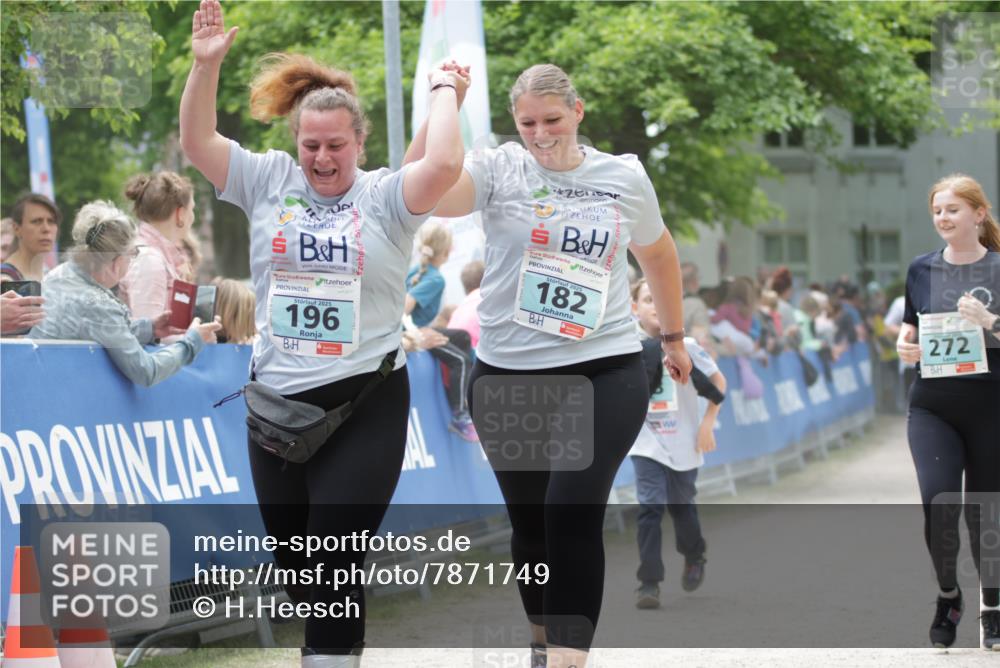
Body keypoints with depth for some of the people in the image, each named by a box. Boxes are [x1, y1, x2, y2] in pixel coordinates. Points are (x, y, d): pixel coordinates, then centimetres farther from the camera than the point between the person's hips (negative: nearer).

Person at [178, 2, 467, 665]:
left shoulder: (385, 196, -3)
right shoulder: (268, 182, 6)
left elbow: (444, 166, -21)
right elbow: (198, 143, -2)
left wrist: (445, 94, -7)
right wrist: (206, 66, -13)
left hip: (365, 405, -4)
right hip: (278, 404, 4)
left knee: (336, 561, -10)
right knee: (294, 561, 13)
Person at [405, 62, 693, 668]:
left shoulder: (625, 177, 5)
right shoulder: (499, 169, -3)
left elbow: (658, 254, 23)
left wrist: (674, 336, 31)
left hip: (606, 373, -1)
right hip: (509, 376, 1)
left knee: (574, 510, -18)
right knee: (529, 520, 10)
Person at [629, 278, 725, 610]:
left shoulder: (685, 346, -10)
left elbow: (718, 382, -3)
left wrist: (707, 423, -8)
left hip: (684, 443, 0)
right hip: (647, 444, 0)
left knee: (681, 505, 15)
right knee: (650, 507, -14)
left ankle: (694, 558, 45)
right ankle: (648, 582, -12)